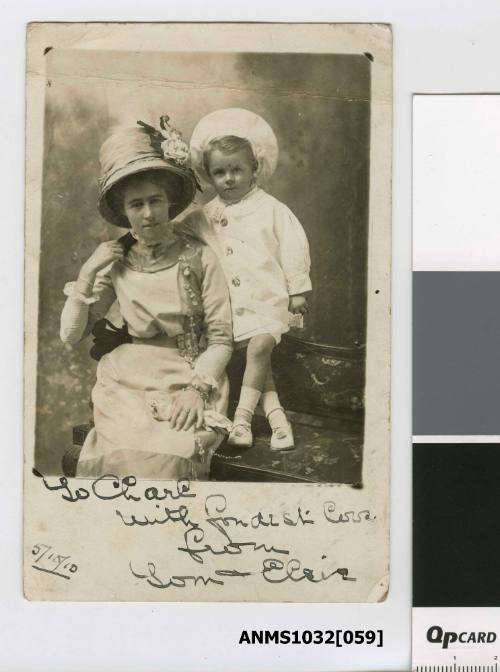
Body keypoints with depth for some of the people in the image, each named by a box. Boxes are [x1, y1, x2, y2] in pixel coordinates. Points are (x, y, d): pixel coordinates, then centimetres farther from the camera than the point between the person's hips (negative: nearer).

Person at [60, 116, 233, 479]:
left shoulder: (199, 258, -1)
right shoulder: (116, 264, 7)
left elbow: (222, 340, -2)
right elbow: (70, 335, 5)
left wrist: (197, 390, -16)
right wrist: (87, 275, -6)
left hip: (188, 377, -2)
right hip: (128, 381, 2)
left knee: (166, 456, -28)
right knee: (120, 454, -24)